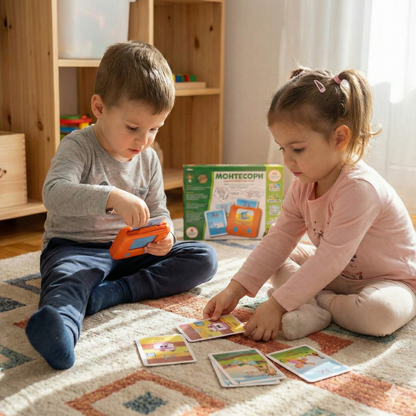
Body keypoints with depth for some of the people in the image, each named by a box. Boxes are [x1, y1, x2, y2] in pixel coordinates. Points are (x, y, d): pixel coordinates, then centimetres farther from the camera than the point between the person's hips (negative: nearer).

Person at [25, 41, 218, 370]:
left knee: (204, 258, -9)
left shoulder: (149, 159, 6)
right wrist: (111, 197, -46)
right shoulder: (78, 147, -12)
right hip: (75, 248, -5)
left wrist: (164, 236, -16)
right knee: (68, 279, -38)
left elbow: (159, 211, 9)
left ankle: (112, 293, -27)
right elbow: (55, 193, -30)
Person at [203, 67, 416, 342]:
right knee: (275, 257, -2)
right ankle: (310, 307, -21)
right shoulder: (303, 185, -5)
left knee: (382, 313, -39)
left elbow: (330, 260, -34)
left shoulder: (359, 188, -32)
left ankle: (318, 302, -14)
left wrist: (277, 305, -34)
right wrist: (235, 290, -14)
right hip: (337, 275, 7)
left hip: (392, 280, -7)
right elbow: (279, 239, -6)